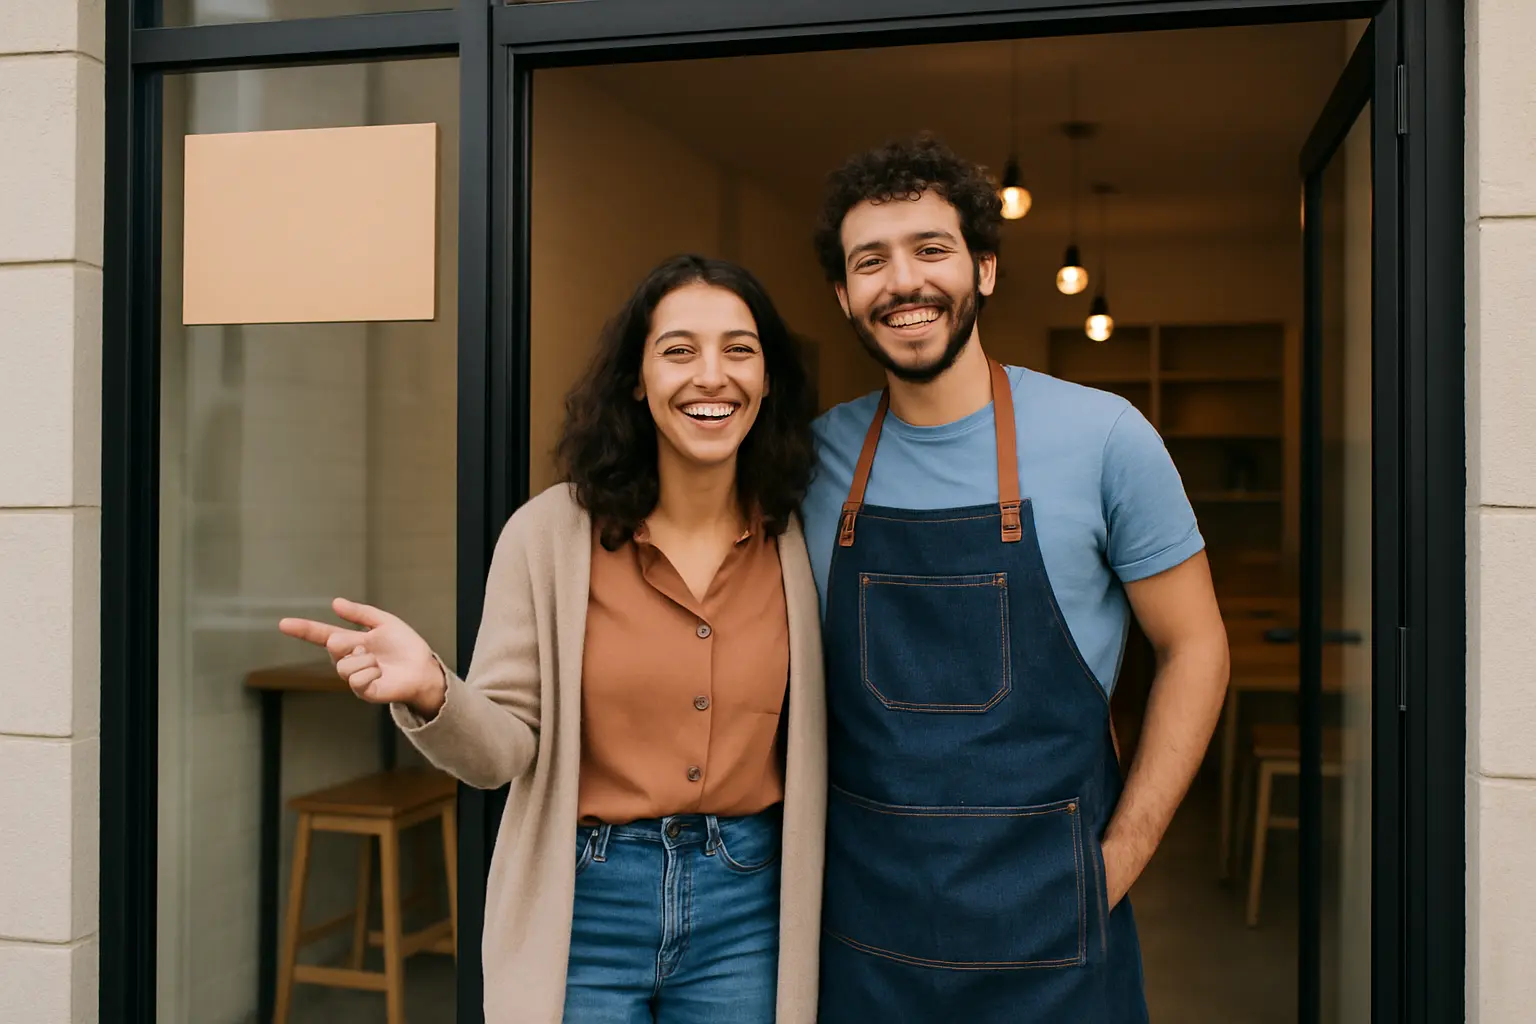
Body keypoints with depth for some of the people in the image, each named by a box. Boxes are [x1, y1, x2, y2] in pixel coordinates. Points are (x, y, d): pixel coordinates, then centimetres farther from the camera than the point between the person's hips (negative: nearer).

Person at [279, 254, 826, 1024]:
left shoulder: (798, 541, -2)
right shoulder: (552, 530, -8)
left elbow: (813, 750, 8)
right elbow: (507, 748, -9)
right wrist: (431, 696, -26)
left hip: (744, 909, 2)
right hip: (585, 902, -2)